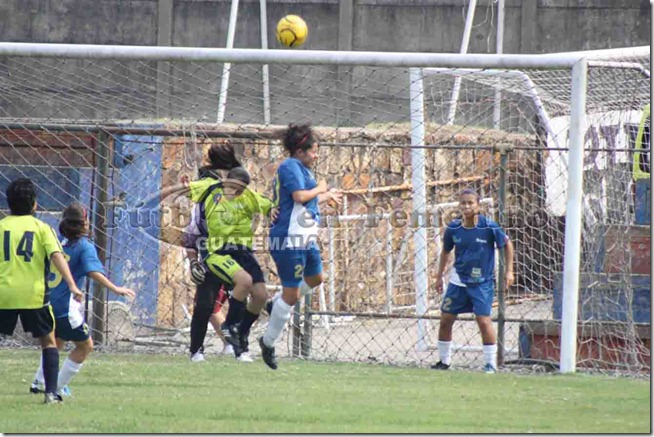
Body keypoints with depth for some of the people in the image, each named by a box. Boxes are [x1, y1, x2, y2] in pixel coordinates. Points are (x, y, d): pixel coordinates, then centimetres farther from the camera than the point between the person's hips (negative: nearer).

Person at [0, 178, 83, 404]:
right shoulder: (41, 227, 5)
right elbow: (57, 256, -9)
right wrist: (72, 285, -17)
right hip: (33, 294, 0)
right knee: (48, 341, 14)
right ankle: (51, 392, 4)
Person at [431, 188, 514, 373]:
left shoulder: (489, 227, -14)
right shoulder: (453, 228, -5)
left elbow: (507, 244, 1)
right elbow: (446, 251, 12)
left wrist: (509, 271, -2)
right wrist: (439, 276, 15)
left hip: (482, 282, -4)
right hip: (458, 280, 4)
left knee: (484, 320, -13)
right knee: (446, 319, 5)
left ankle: (491, 363, -2)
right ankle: (444, 360, 21)